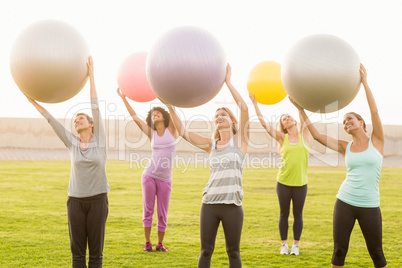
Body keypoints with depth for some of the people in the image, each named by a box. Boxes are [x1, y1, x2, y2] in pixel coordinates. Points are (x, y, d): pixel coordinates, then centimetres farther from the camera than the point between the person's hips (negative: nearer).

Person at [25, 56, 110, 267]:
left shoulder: (99, 140, 0)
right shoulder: (72, 143, 6)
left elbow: (96, 108, -6)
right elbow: (51, 120, 3)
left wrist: (91, 76, -10)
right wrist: (33, 101, 0)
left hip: (98, 200, -2)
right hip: (76, 201, 2)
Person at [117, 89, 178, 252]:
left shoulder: (171, 130, 3)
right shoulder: (151, 133, 5)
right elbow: (134, 117, 3)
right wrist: (124, 98, -1)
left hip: (165, 179, -1)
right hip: (149, 175, 1)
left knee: (162, 214, 4)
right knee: (148, 210, 1)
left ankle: (160, 243, 16)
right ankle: (147, 242, 12)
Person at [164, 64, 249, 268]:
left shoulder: (239, 140, 3)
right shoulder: (211, 144, 12)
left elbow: (244, 108, -11)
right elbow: (183, 132, 4)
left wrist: (227, 81, -11)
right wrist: (170, 106, -6)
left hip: (232, 205, -3)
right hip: (209, 203, 3)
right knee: (206, 251, 7)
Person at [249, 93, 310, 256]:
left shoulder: (304, 135, 5)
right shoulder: (282, 138, 3)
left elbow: (304, 120, -7)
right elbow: (264, 123, -1)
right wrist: (254, 102, -3)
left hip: (300, 182, 0)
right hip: (283, 181, 0)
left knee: (298, 214, 7)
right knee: (284, 213, 8)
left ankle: (296, 244, 16)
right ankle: (284, 244, 17)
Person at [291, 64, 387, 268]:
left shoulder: (376, 141, 1)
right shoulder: (345, 147, 7)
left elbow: (374, 111, -11)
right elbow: (317, 135, -1)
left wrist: (364, 82, -14)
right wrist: (301, 109, -6)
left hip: (369, 206, -2)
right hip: (345, 202, 2)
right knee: (339, 251, 4)